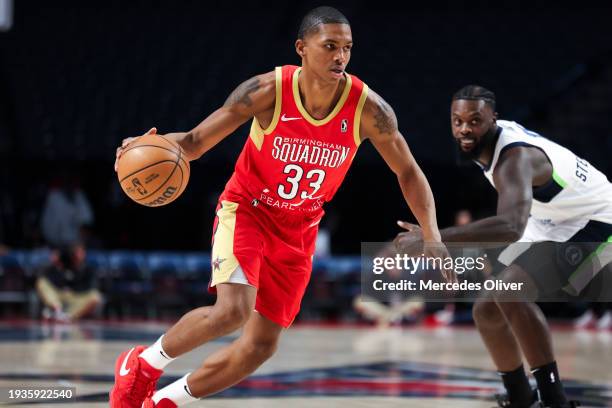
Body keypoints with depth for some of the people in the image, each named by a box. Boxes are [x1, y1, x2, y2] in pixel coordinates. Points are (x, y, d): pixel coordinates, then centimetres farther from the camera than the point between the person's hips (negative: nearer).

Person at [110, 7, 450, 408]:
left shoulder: (367, 108, -19)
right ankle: (142, 364, -1)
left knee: (261, 345, 5)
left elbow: (408, 171, -5)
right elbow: (196, 141, -16)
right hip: (245, 209, -4)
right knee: (233, 310, -28)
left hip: (298, 230, 4)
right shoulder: (268, 91, -23)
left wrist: (432, 237, -17)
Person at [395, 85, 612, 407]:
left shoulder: (514, 158, -33)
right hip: (551, 224, 10)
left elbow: (511, 227, -52)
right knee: (487, 311, 8)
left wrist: (431, 238, -56)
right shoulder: (493, 137, -6)